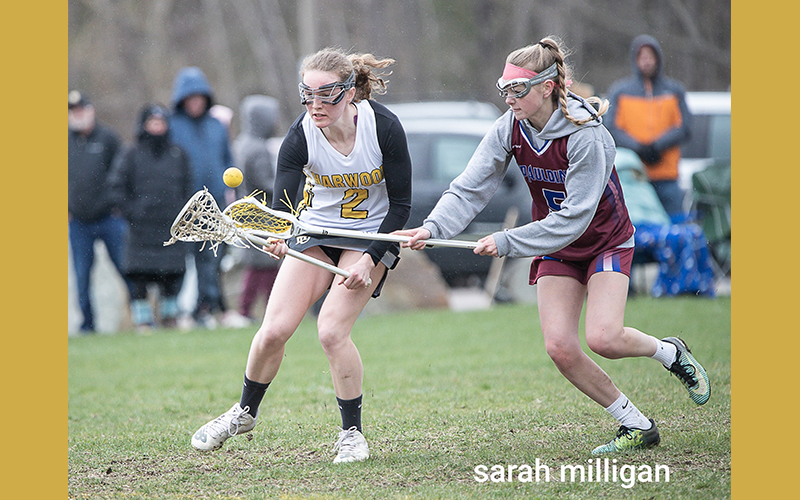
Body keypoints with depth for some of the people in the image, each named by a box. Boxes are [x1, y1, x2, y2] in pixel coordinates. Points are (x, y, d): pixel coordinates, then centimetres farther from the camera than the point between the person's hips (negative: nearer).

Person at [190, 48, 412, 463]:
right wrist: (275, 237, -48)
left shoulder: (384, 128, -23)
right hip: (316, 230, 3)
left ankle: (352, 433, -1)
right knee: (274, 330, -6)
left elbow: (400, 206, -14)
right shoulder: (300, 136, -19)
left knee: (331, 330, -20)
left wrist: (370, 260, -21)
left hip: (372, 235, -2)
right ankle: (245, 412, 22)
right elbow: (282, 202, -25)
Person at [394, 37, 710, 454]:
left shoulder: (586, 136, -28)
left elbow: (574, 218, -30)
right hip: (556, 250, 5)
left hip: (606, 241, -5)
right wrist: (433, 228, -33)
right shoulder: (509, 130, -11)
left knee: (603, 338, -23)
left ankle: (670, 352, 12)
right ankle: (636, 425, 5)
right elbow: (470, 189, -15)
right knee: (560, 348, -11)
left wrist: (506, 242, -33)